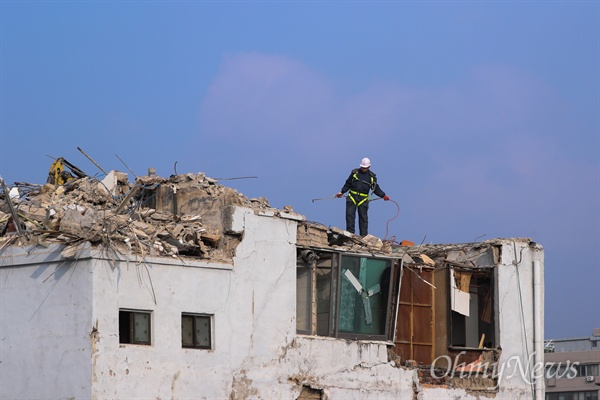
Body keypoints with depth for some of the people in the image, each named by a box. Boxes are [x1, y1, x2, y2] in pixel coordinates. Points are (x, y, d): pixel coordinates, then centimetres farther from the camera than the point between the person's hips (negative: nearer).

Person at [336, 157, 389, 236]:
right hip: (352, 197, 1)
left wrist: (383, 195, 1)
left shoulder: (372, 176, 5)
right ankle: (350, 232, -1)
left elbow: (376, 188, 11)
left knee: (363, 217, 0)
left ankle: (364, 235, 3)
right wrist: (342, 192, 11)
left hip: (363, 199, -1)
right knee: (350, 215, -5)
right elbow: (348, 184, 15)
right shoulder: (354, 173, 6)